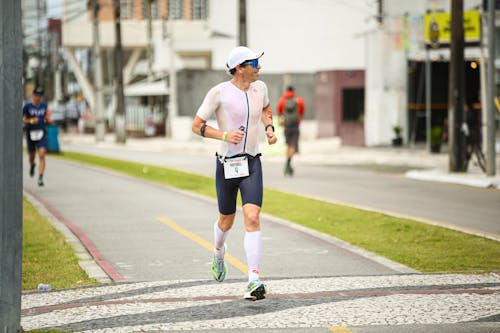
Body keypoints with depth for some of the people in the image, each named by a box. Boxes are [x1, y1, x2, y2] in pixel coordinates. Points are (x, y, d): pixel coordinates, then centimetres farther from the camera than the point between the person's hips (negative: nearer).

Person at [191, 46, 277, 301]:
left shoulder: (260, 87, 3)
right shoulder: (219, 92, -11)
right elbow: (197, 125, -5)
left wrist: (269, 127, 7)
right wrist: (224, 135, -20)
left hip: (252, 164, 2)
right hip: (226, 164, -2)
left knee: (252, 218, -15)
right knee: (226, 220, 13)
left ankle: (254, 281, -19)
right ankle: (218, 253, 49)